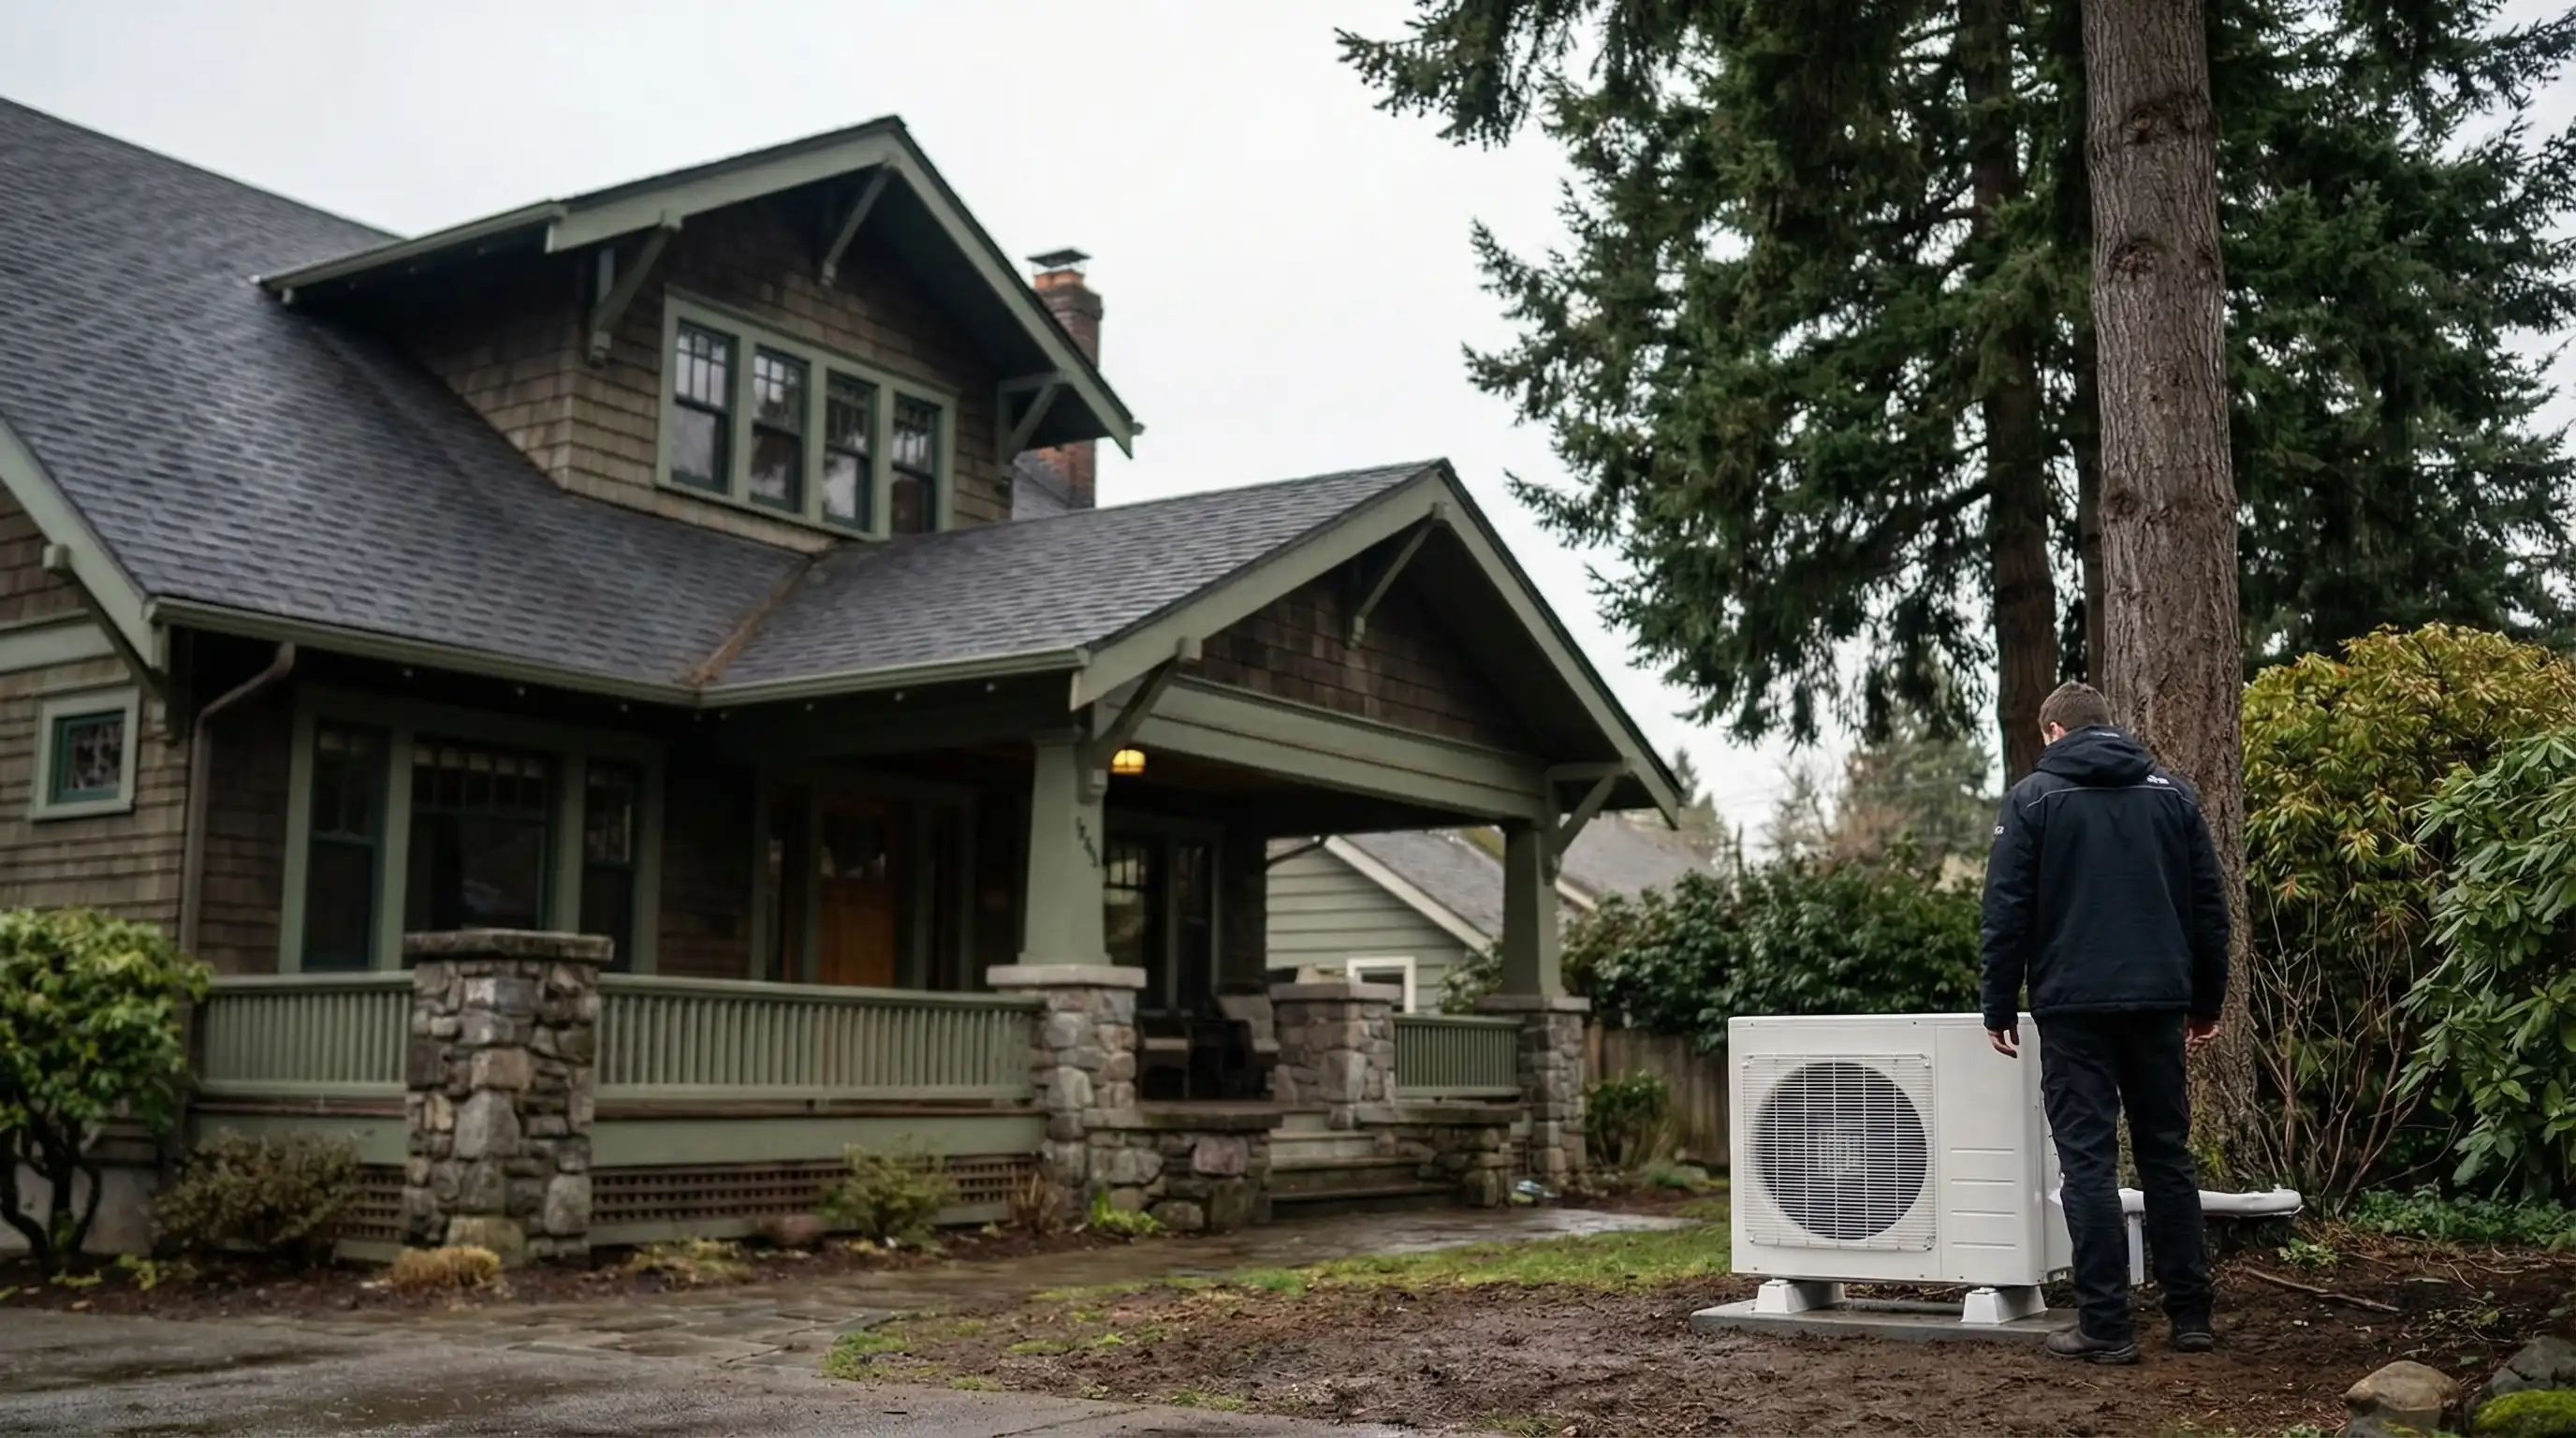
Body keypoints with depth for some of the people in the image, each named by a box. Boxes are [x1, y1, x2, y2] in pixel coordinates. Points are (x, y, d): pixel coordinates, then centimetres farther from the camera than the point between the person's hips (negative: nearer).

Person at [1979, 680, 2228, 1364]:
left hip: (2074, 1006, -4)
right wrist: (2206, 1001, 17)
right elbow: (2209, 905, 10)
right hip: (2158, 1001, 4)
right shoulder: (2172, 794, 10)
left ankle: (2105, 1327, -3)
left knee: (2089, 1162, -1)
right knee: (2168, 1155, 12)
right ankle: (2191, 1316, 15)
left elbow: (2008, 910, -5)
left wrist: (1999, 1007, 2)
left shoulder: (2032, 797, -1)